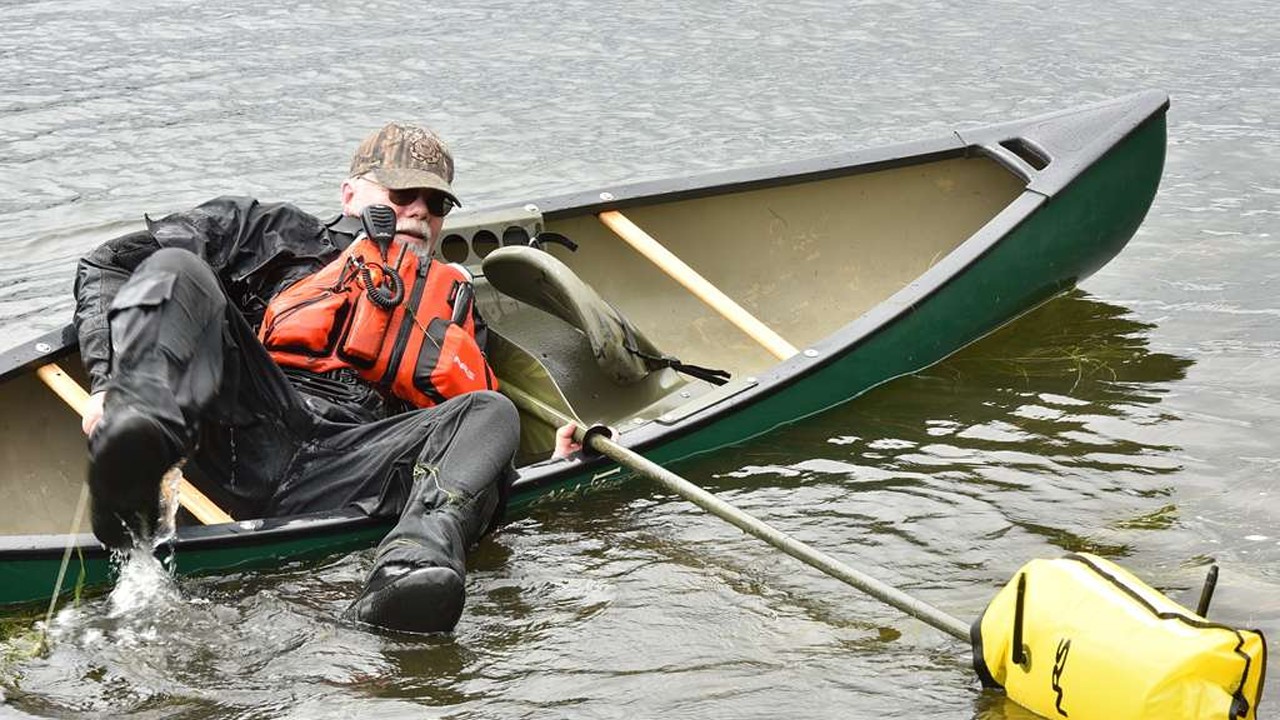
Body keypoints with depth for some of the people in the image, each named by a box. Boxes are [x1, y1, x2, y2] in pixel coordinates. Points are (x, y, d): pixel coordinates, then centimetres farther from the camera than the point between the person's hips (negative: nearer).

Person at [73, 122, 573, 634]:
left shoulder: (453, 301, 35)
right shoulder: (274, 235, 26)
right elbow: (108, 266, 17)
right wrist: (109, 379, -2)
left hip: (346, 476, 2)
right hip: (246, 433, -1)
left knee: (493, 415, -20)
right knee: (176, 267, -17)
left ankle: (410, 567, -52)